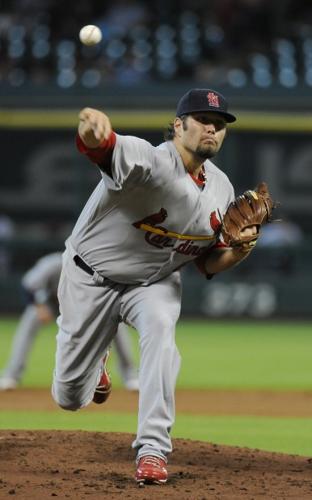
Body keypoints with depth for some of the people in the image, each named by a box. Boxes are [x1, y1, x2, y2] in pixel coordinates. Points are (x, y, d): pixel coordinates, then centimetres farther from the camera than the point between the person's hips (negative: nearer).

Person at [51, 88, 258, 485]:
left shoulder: (220, 188, -6)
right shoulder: (148, 159, -27)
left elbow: (207, 263, 5)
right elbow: (104, 149, -52)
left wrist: (236, 253, -19)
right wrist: (93, 131, -77)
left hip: (154, 284, 3)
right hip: (91, 277, -3)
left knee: (160, 326, -33)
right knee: (70, 397, 5)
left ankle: (152, 450, -29)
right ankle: (93, 364, 46)